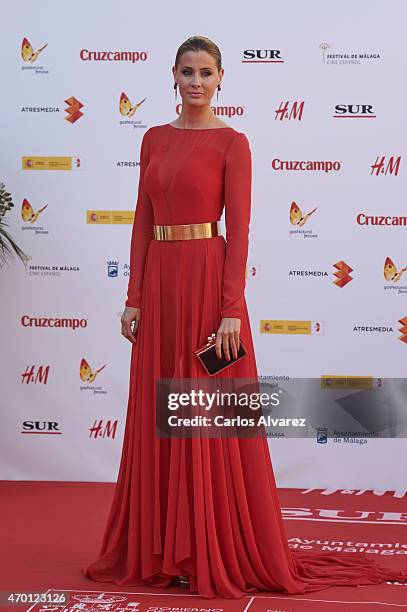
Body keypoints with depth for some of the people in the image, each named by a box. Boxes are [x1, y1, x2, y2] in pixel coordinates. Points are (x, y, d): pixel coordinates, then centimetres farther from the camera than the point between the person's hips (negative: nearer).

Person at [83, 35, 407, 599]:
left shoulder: (231, 143, -4)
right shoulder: (154, 140, 13)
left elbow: (238, 230, -10)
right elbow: (143, 222, 12)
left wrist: (231, 309, -17)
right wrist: (134, 296, 5)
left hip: (207, 280, -6)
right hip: (158, 282, 6)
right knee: (159, 421, 9)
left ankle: (216, 554, 8)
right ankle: (161, 549, 20)